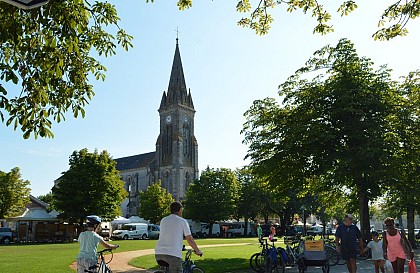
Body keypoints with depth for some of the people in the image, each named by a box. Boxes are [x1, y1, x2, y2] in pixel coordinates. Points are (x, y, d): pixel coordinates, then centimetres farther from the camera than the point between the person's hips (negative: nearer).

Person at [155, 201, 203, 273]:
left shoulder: (163, 220, 19)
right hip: (173, 254, -5)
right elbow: (189, 239, 5)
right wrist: (198, 251, 21)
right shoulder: (182, 221, 5)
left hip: (158, 253, 5)